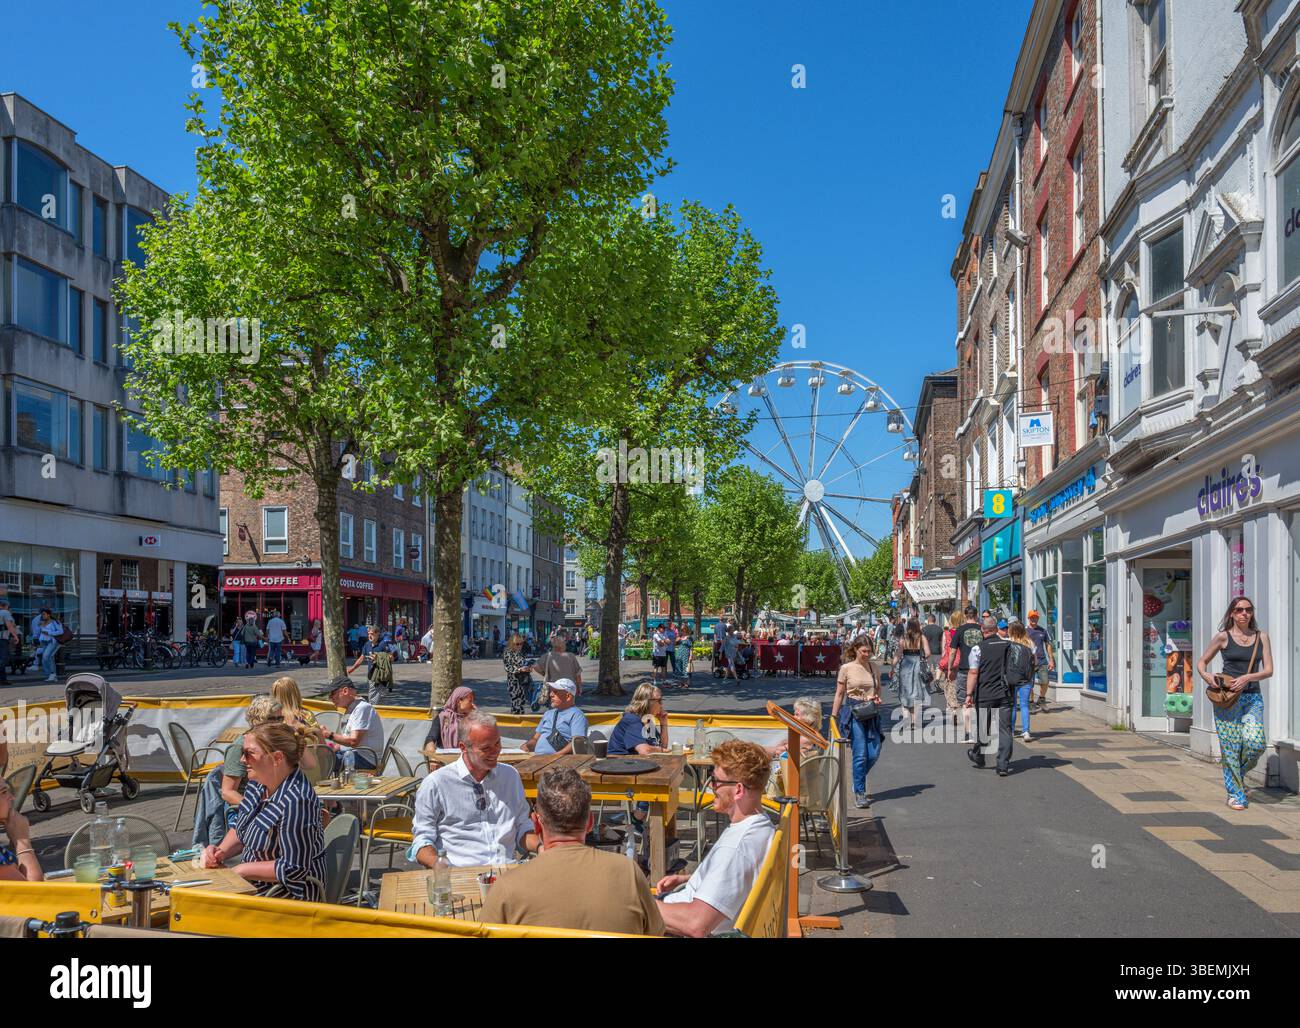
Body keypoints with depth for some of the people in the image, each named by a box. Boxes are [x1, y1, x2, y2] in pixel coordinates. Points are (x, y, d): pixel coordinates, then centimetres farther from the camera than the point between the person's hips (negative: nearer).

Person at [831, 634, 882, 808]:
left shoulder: (874, 667, 8)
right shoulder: (846, 668, -3)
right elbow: (839, 694, 1)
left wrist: (877, 697, -3)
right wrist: (834, 717, -1)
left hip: (871, 713, 4)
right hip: (853, 712, -4)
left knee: (874, 754, 1)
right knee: (860, 754, -7)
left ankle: (858, 782, 27)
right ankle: (859, 793, 5)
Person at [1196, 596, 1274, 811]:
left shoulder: (1261, 636, 7)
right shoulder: (1223, 636, 0)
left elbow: (1268, 670, 1)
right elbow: (1201, 662, 8)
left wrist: (1248, 677, -16)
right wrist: (1206, 676, -13)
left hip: (1252, 697, 2)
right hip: (1227, 697, -2)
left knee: (1256, 741, -14)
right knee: (1231, 745, -3)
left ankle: (1239, 773, 18)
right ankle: (1235, 793, 10)